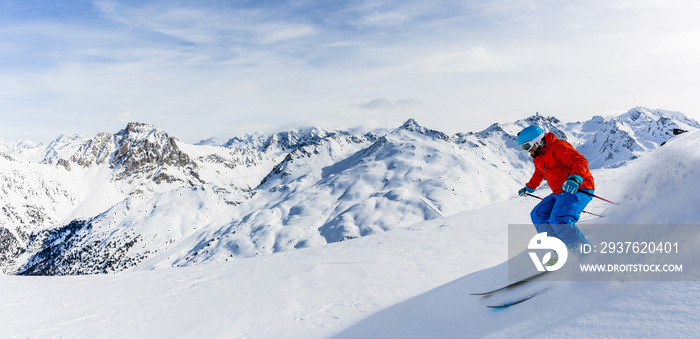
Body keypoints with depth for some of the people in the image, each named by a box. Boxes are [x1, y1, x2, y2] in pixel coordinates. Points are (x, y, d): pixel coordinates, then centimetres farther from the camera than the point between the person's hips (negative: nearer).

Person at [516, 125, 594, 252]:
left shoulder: (558, 147, -13)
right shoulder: (538, 157, 17)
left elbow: (580, 161, -24)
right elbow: (539, 174, 38)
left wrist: (575, 179, -42)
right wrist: (529, 187, 50)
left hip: (578, 189, -10)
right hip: (560, 193, 10)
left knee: (558, 220, -27)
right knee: (538, 214, 4)